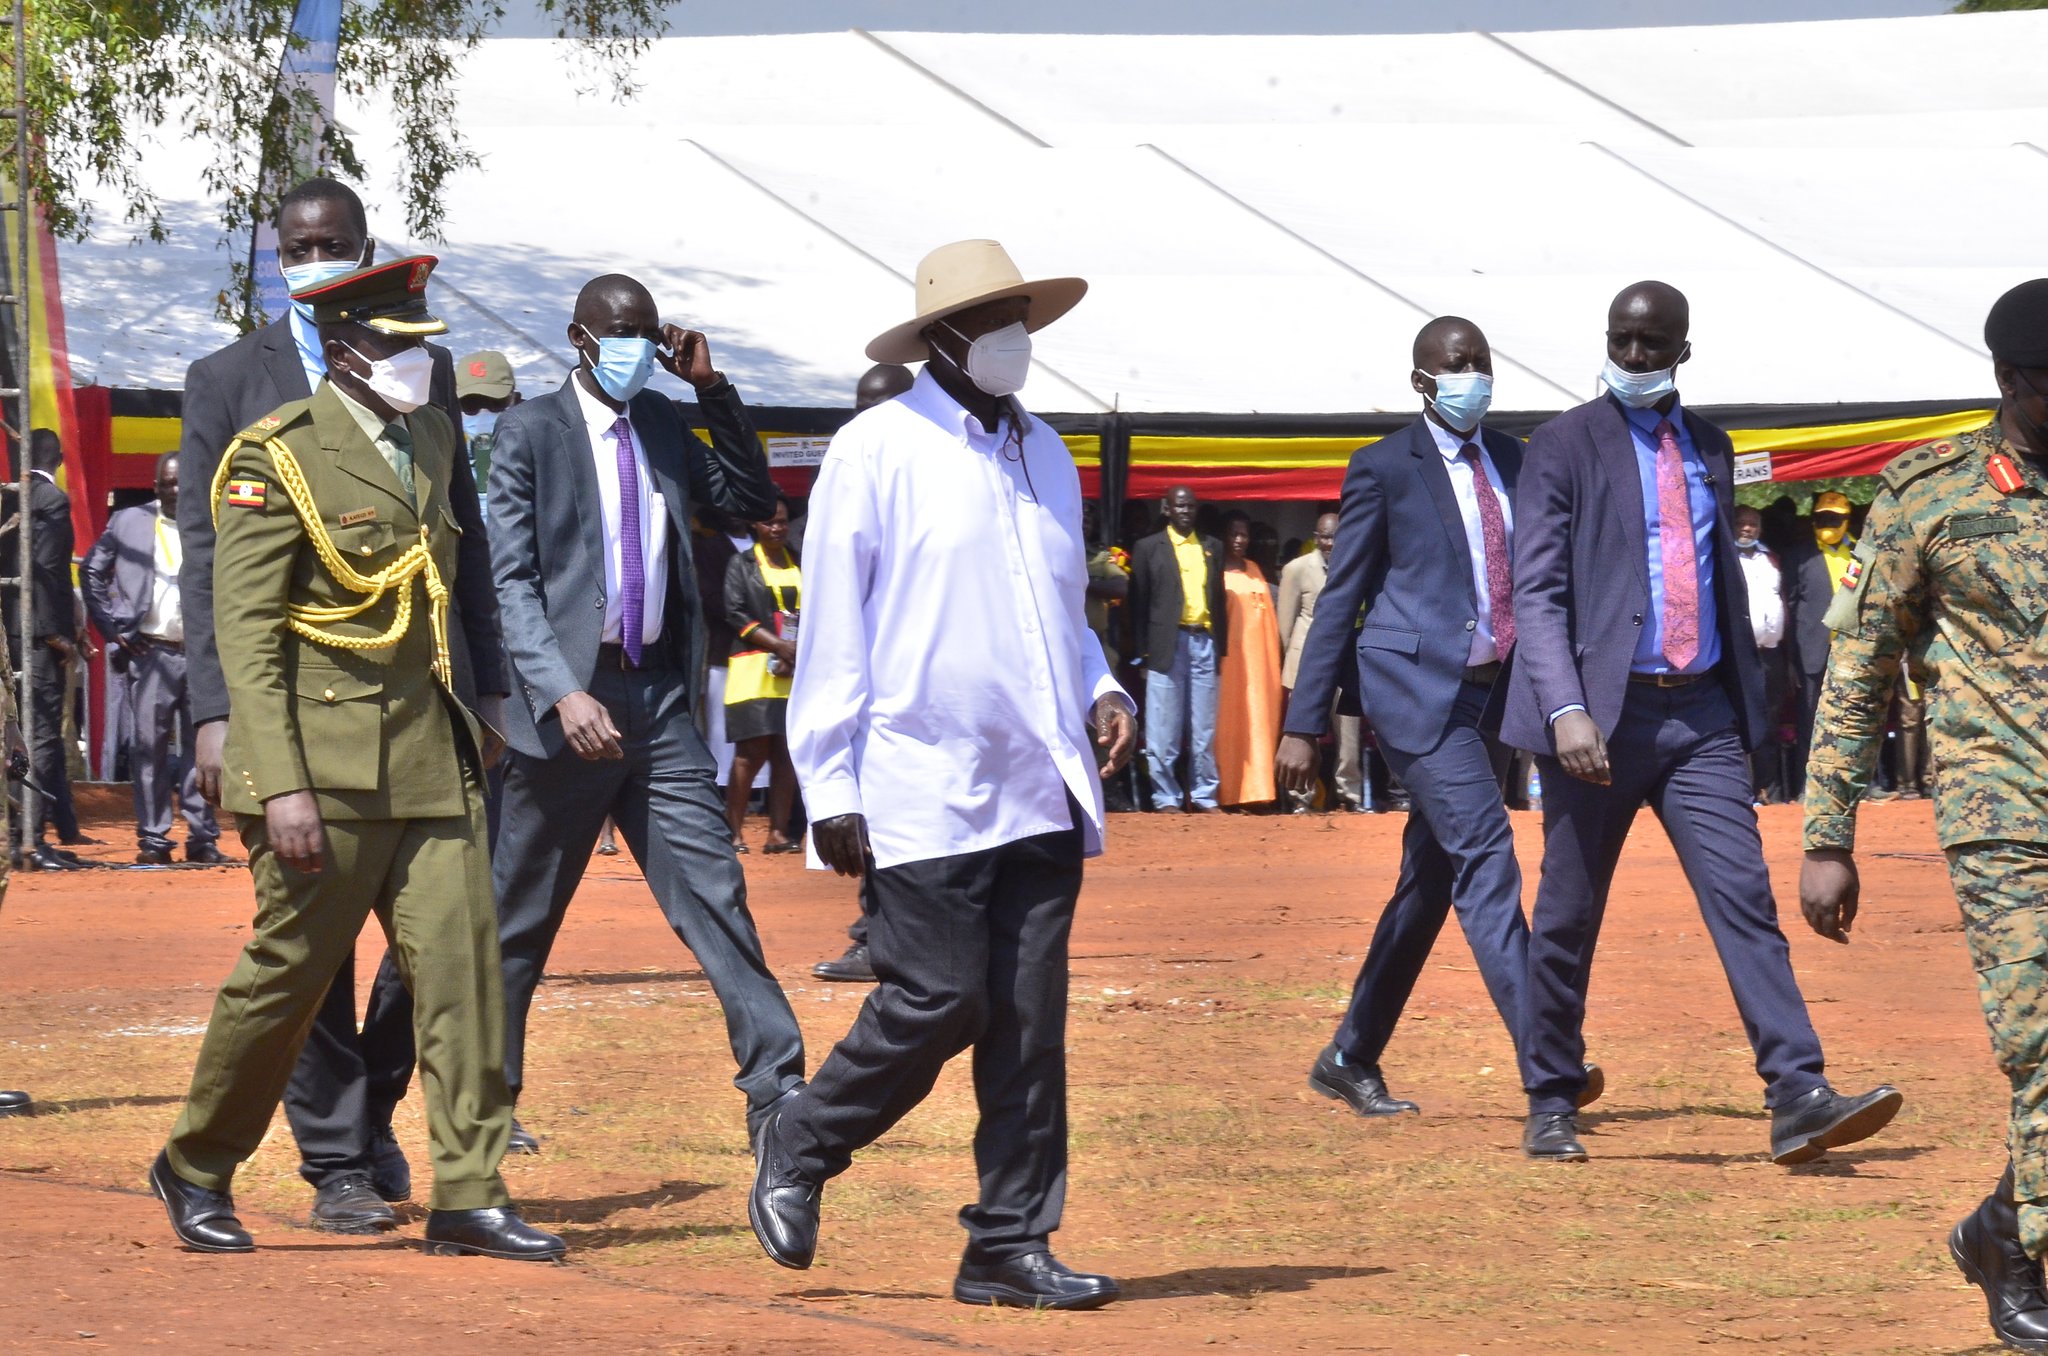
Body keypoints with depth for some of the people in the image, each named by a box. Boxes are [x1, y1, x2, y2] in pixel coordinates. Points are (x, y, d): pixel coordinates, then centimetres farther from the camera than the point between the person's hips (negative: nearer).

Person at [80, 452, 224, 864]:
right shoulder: (128, 522, 8)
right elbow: (92, 572, 11)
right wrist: (112, 628, 3)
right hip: (150, 651, 0)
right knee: (150, 745, -1)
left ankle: (202, 836, 5)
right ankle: (153, 837, 2)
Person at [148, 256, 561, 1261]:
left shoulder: (433, 440, 12)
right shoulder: (278, 460, -10)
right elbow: (244, 632, -13)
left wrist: (469, 716, 23)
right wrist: (280, 786, -20)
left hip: (431, 760, 6)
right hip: (327, 769, -6)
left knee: (460, 962, -3)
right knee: (287, 970, 1)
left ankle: (468, 1196, -1)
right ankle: (196, 1169, 20)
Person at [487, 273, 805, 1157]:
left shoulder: (663, 424, 12)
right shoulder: (531, 430, -4)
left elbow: (753, 501, 15)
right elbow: (512, 580, -9)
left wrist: (712, 389, 4)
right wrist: (563, 693, -22)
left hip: (659, 695, 4)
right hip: (574, 698, -4)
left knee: (713, 891, -4)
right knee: (521, 920, 6)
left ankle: (776, 1090, -7)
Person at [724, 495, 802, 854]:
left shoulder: (800, 567, 17)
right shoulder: (742, 565, 6)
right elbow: (736, 614, -4)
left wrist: (798, 650, -8)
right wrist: (778, 645, -14)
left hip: (794, 672, 4)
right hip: (754, 671, -4)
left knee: (786, 751, 0)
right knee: (751, 752, -10)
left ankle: (778, 832, 2)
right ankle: (733, 832, -7)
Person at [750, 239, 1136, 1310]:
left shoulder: (1045, 455, 16)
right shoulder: (878, 451, -4)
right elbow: (831, 631, -5)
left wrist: (1097, 690, 5)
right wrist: (830, 790, -9)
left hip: (1040, 790, 6)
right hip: (922, 793, -6)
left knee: (1031, 1020, 2)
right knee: (939, 1001, -9)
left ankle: (1011, 1247, 7)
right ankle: (796, 1150, 15)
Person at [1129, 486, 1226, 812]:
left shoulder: (1212, 548, 15)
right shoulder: (1148, 548, 5)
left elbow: (1219, 599, 15)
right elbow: (1139, 603, 3)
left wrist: (1221, 647, 8)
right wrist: (1142, 653, -3)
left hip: (1205, 642, 3)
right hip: (1167, 646, -3)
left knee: (1205, 728, 5)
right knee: (1164, 729, -2)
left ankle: (1204, 796, 9)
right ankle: (1166, 797, 3)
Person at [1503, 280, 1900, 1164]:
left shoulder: (1709, 450, 14)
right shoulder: (1565, 447, -2)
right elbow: (1537, 591, -9)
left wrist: (1748, 697, 17)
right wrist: (1566, 709, -21)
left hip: (1701, 713, 4)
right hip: (1604, 713, -4)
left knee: (1744, 897, -8)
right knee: (1567, 918, 4)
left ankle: (1798, 1100, -15)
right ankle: (1550, 1108, 17)